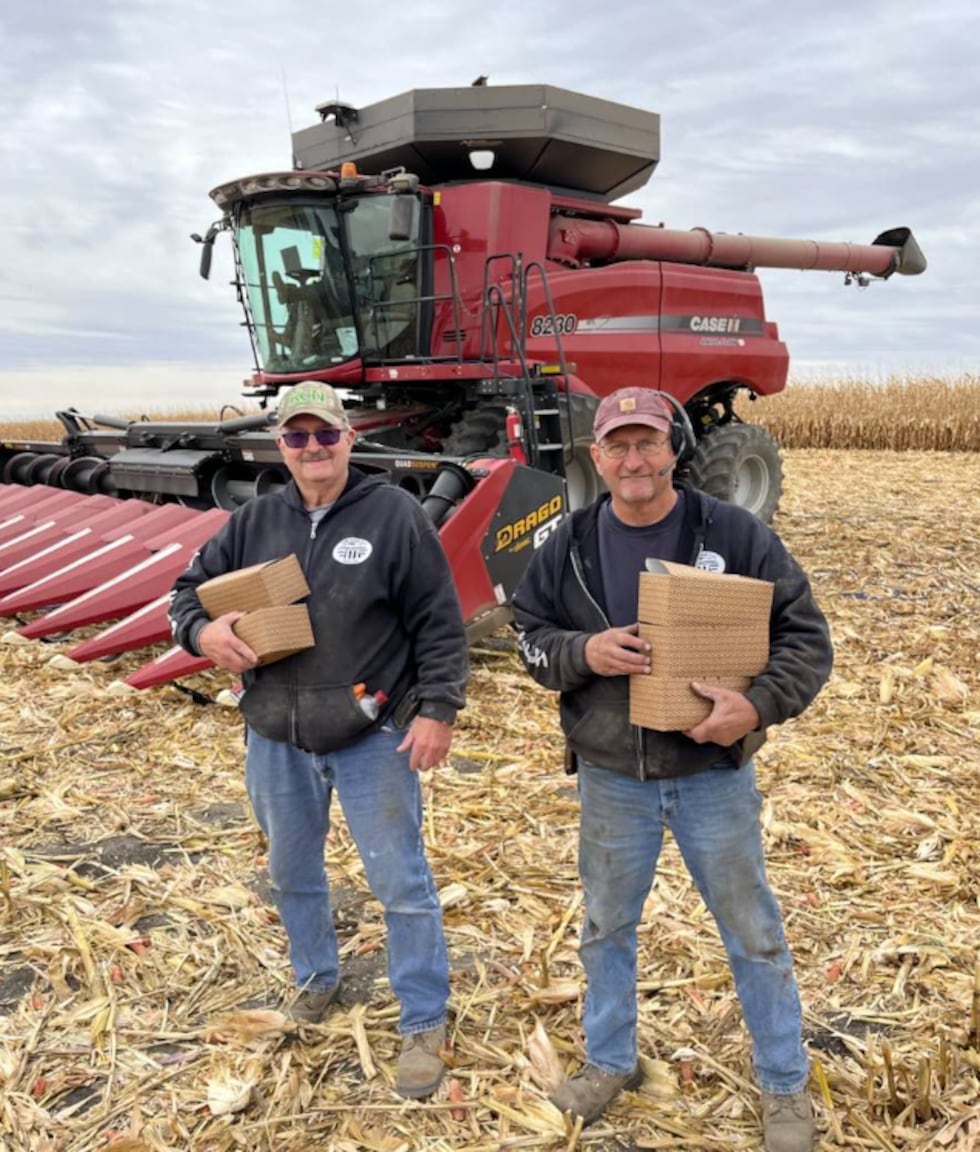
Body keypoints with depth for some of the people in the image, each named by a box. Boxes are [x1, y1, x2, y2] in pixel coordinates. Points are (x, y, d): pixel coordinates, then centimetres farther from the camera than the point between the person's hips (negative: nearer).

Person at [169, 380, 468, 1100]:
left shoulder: (395, 515, -9)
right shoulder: (255, 522, 4)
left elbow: (439, 624, -8)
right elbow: (190, 589, 12)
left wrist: (438, 708, -13)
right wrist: (203, 631, -9)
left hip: (373, 738, -4)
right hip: (276, 740, 5)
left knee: (401, 881, 3)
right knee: (291, 873, 22)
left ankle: (425, 1024, 21)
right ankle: (316, 979, 47)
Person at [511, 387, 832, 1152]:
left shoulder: (733, 534, -10)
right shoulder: (570, 545, -2)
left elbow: (805, 636, -7)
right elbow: (529, 634, 4)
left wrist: (760, 705, -24)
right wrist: (581, 653, -18)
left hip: (713, 775, -2)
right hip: (610, 779, 2)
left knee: (753, 932, 13)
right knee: (607, 927, 19)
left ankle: (785, 1086, 35)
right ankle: (610, 1062, 43)